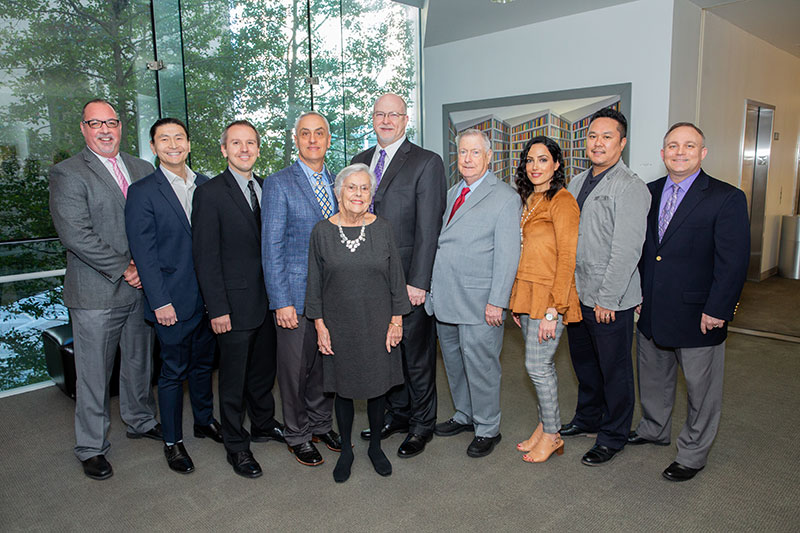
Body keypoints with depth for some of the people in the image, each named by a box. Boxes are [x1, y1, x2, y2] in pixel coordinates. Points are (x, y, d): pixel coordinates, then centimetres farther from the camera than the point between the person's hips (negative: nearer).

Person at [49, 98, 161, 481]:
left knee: (139, 363, 19)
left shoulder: (142, 170, 10)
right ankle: (91, 448, 23)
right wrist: (122, 269, -16)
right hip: (96, 292, -5)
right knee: (94, 373, 6)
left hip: (142, 288, 5)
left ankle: (140, 421, 39)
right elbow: (75, 234, -16)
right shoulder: (67, 173, -6)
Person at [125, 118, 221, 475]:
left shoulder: (205, 185, 7)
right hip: (173, 301, -4)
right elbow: (144, 253, -10)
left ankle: (205, 421, 38)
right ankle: (172, 441, 24)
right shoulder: (142, 192, -7)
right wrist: (160, 302, -14)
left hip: (208, 297, 5)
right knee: (173, 372, 7)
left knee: (203, 363, 18)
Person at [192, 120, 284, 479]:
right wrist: (217, 308, -15)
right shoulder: (210, 193, -10)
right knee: (234, 378, 8)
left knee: (264, 368, 20)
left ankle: (263, 425, 40)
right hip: (234, 303, -6)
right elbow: (205, 256, -12)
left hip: (267, 298, 6)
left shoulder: (266, 188, 8)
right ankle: (236, 446, 25)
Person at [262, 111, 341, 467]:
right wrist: (281, 301, -15)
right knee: (296, 367, 7)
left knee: (327, 363, 15)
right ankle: (298, 435, 26)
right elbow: (271, 247, -10)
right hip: (296, 294, -5)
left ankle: (321, 424, 35)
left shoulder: (336, 183, 10)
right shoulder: (278, 184, -7)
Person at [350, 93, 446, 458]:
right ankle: (396, 413, 35)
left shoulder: (427, 163, -7)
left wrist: (417, 281, -17)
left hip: (409, 280, -5)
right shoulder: (360, 161, 12)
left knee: (417, 352, 7)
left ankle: (421, 424, 25)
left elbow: (428, 229, -13)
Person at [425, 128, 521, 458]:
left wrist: (496, 302, -17)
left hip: (479, 304, -7)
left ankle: (487, 429, 21)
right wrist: (432, 288, 12)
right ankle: (465, 415, 37)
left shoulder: (505, 198, -7)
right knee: (453, 362, 18)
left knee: (480, 365, 3)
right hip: (445, 300, 7)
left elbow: (508, 255, -12)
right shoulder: (451, 194, 15)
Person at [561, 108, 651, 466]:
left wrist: (607, 299, -18)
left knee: (614, 369, 8)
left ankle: (612, 436, 25)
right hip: (576, 293, 7)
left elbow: (626, 250, -18)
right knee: (583, 363, 21)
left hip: (611, 300, -7)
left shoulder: (630, 188, -13)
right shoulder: (577, 183, 10)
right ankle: (588, 418, 40)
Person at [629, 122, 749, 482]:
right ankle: (654, 430, 45)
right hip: (651, 312, 5)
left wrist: (717, 311, -16)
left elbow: (734, 262, -13)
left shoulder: (727, 198, -11)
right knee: (653, 378, 22)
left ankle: (692, 455, 29)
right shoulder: (649, 193, 6)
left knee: (701, 390, 10)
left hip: (697, 316, -5)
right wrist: (638, 292, 8)